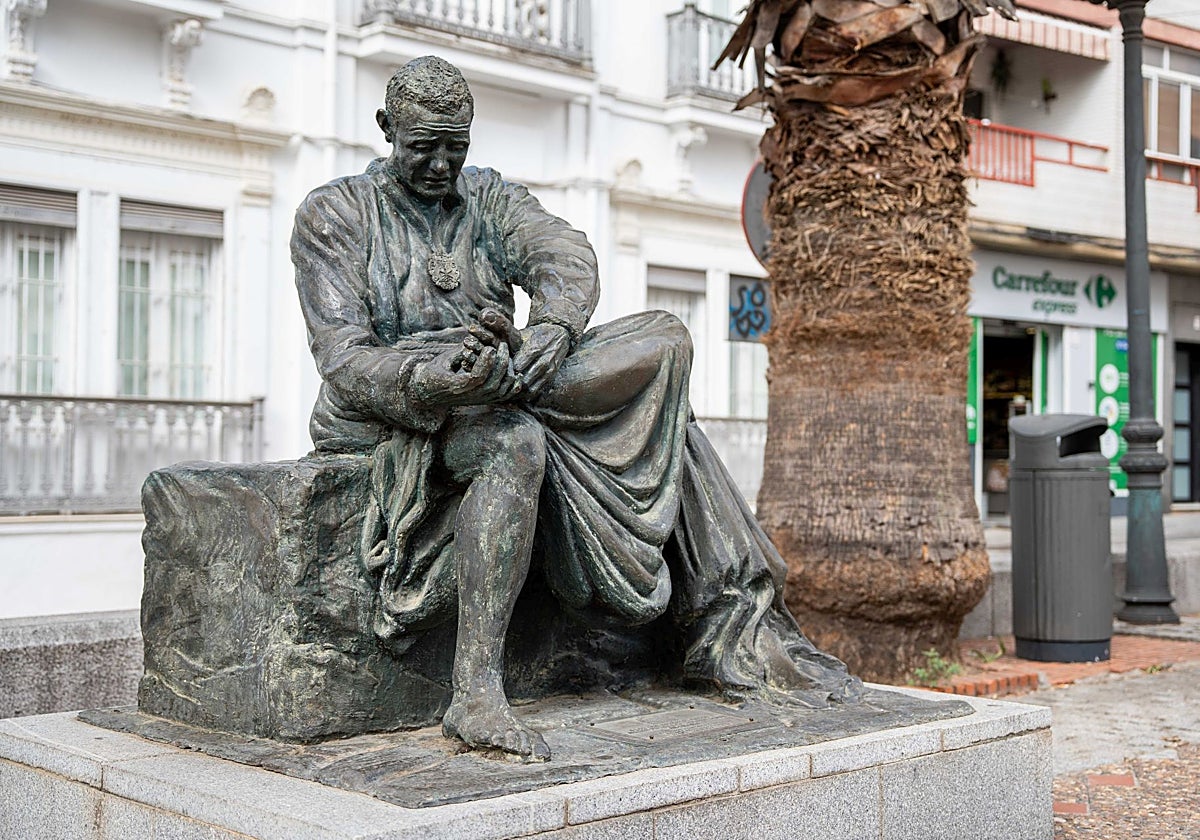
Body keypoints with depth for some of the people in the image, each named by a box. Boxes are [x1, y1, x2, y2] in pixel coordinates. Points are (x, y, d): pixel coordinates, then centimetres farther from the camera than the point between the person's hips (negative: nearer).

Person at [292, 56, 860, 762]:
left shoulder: (492, 199, 14)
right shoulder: (334, 214, 1)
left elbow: (567, 256, -7)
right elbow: (344, 359, -12)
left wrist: (553, 327, -33)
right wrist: (435, 380, -34)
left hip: (496, 388, 5)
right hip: (388, 415, -5)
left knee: (663, 343, -14)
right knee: (516, 443, -38)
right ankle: (476, 696, -41)